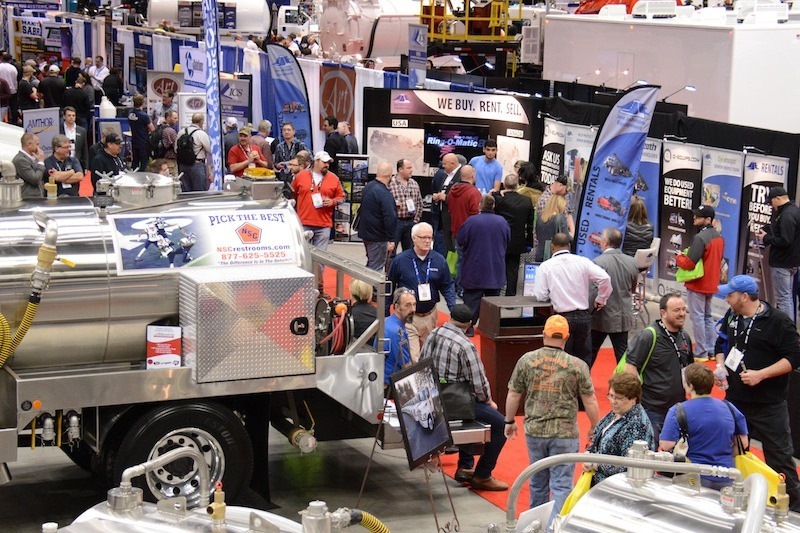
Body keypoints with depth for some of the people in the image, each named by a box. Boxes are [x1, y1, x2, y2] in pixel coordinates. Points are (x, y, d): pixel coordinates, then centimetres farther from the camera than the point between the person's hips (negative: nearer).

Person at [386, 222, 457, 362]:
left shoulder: (439, 260, 1)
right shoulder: (400, 260, -6)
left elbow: (447, 286, 8)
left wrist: (453, 308, -6)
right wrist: (385, 314, 4)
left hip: (430, 315, 4)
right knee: (412, 359, -12)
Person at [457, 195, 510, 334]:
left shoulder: (471, 221, -14)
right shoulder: (502, 222, -3)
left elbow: (460, 241, -6)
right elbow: (508, 242, 11)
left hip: (474, 269, -3)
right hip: (496, 270, 3)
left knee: (472, 298, 3)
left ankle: (469, 326, 0)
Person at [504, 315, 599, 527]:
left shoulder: (526, 360, -4)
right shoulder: (577, 366, -9)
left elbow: (513, 395, 3)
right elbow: (590, 402, -4)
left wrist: (509, 421, 18)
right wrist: (594, 428, 11)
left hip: (534, 430, 3)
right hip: (565, 433, -3)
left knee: (538, 481, 20)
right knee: (562, 485, 2)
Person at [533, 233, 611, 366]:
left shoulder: (545, 267, -5)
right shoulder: (582, 261, -2)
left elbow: (540, 296, -6)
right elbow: (604, 278, -10)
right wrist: (600, 300, 4)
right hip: (583, 316, 2)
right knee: (584, 357, 13)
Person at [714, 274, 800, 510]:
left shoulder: (779, 322, -15)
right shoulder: (731, 316, 6)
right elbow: (721, 344, 20)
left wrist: (760, 375, -22)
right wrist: (720, 365, 0)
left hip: (769, 405, -6)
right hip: (734, 400, 7)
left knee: (780, 456, -1)